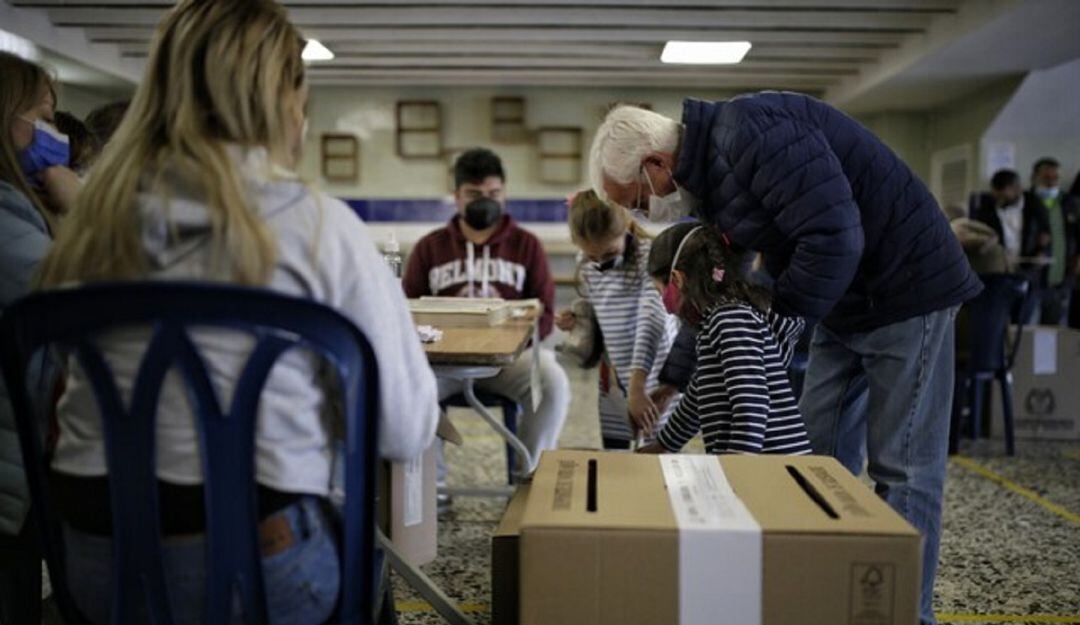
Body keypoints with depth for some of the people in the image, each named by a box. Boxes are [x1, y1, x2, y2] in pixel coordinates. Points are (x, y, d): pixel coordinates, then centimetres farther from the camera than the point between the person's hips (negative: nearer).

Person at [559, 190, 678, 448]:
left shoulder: (649, 257, -19)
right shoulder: (585, 265, 1)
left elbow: (651, 323, -30)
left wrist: (637, 386, -40)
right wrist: (576, 320, -6)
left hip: (654, 382, -5)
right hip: (613, 383, 6)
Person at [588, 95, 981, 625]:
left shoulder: (750, 133, -25)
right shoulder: (704, 174, 6)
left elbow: (833, 238, -30)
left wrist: (776, 318, -16)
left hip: (906, 291, -9)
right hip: (842, 306, 9)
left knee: (901, 467, -2)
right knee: (820, 455, 10)